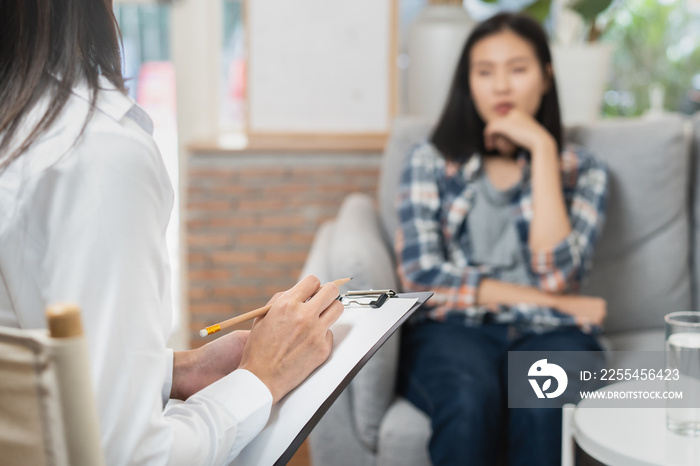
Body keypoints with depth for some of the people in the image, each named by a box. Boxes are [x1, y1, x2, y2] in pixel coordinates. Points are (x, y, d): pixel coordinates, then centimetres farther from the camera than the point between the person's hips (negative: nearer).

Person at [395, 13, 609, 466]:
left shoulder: (582, 170, 11)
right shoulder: (431, 162, 9)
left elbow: (557, 274, -7)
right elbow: (423, 275, -3)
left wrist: (541, 149, -6)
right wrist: (547, 301, -6)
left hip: (547, 333, 1)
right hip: (454, 330, 0)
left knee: (545, 404, -35)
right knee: (470, 400, -36)